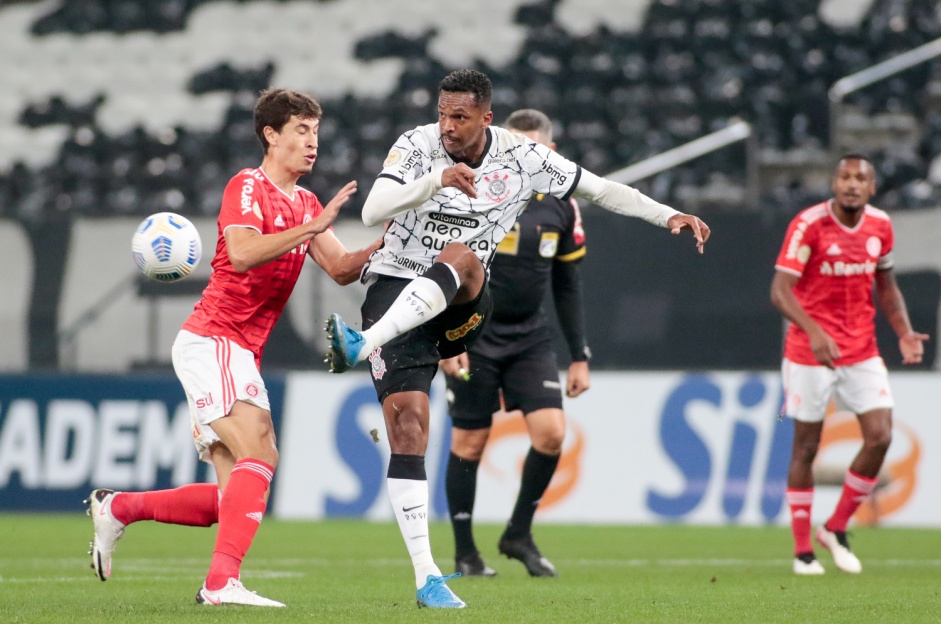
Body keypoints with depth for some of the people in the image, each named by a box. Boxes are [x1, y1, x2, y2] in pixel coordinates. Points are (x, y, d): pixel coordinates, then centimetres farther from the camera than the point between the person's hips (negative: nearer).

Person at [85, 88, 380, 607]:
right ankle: (222, 581, -31)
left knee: (232, 498, 5)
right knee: (258, 452, -24)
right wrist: (313, 227, -26)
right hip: (211, 340, -9)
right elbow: (242, 253, -24)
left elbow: (341, 269, 11)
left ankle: (117, 508, 18)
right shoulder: (247, 186, -7)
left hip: (241, 354, 9)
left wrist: (384, 244, -6)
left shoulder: (305, 203, 19)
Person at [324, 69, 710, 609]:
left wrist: (668, 216, 2)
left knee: (460, 257, -35)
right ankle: (427, 578, -11)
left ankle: (362, 345, -50)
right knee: (408, 426, -15)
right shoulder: (418, 147, -4)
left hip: (461, 307, 1)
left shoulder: (523, 158, 0)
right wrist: (437, 180, -30)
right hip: (397, 287, -1)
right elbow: (372, 213, -17)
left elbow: (601, 190, 11)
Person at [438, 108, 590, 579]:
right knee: (469, 442, 0)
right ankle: (464, 553, 14)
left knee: (551, 432, -11)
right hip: (474, 338, -3)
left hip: (530, 338, 4)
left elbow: (567, 287, 12)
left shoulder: (561, 207, 4)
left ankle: (519, 534, 8)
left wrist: (579, 356, 9)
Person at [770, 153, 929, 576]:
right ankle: (803, 551, 13)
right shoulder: (808, 225, -15)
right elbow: (780, 290, -22)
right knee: (806, 446, 2)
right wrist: (813, 331, -37)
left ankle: (836, 529, 10)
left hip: (862, 351, 4)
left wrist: (904, 331, 1)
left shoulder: (880, 226, 2)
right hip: (809, 353, -4)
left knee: (880, 437, -8)